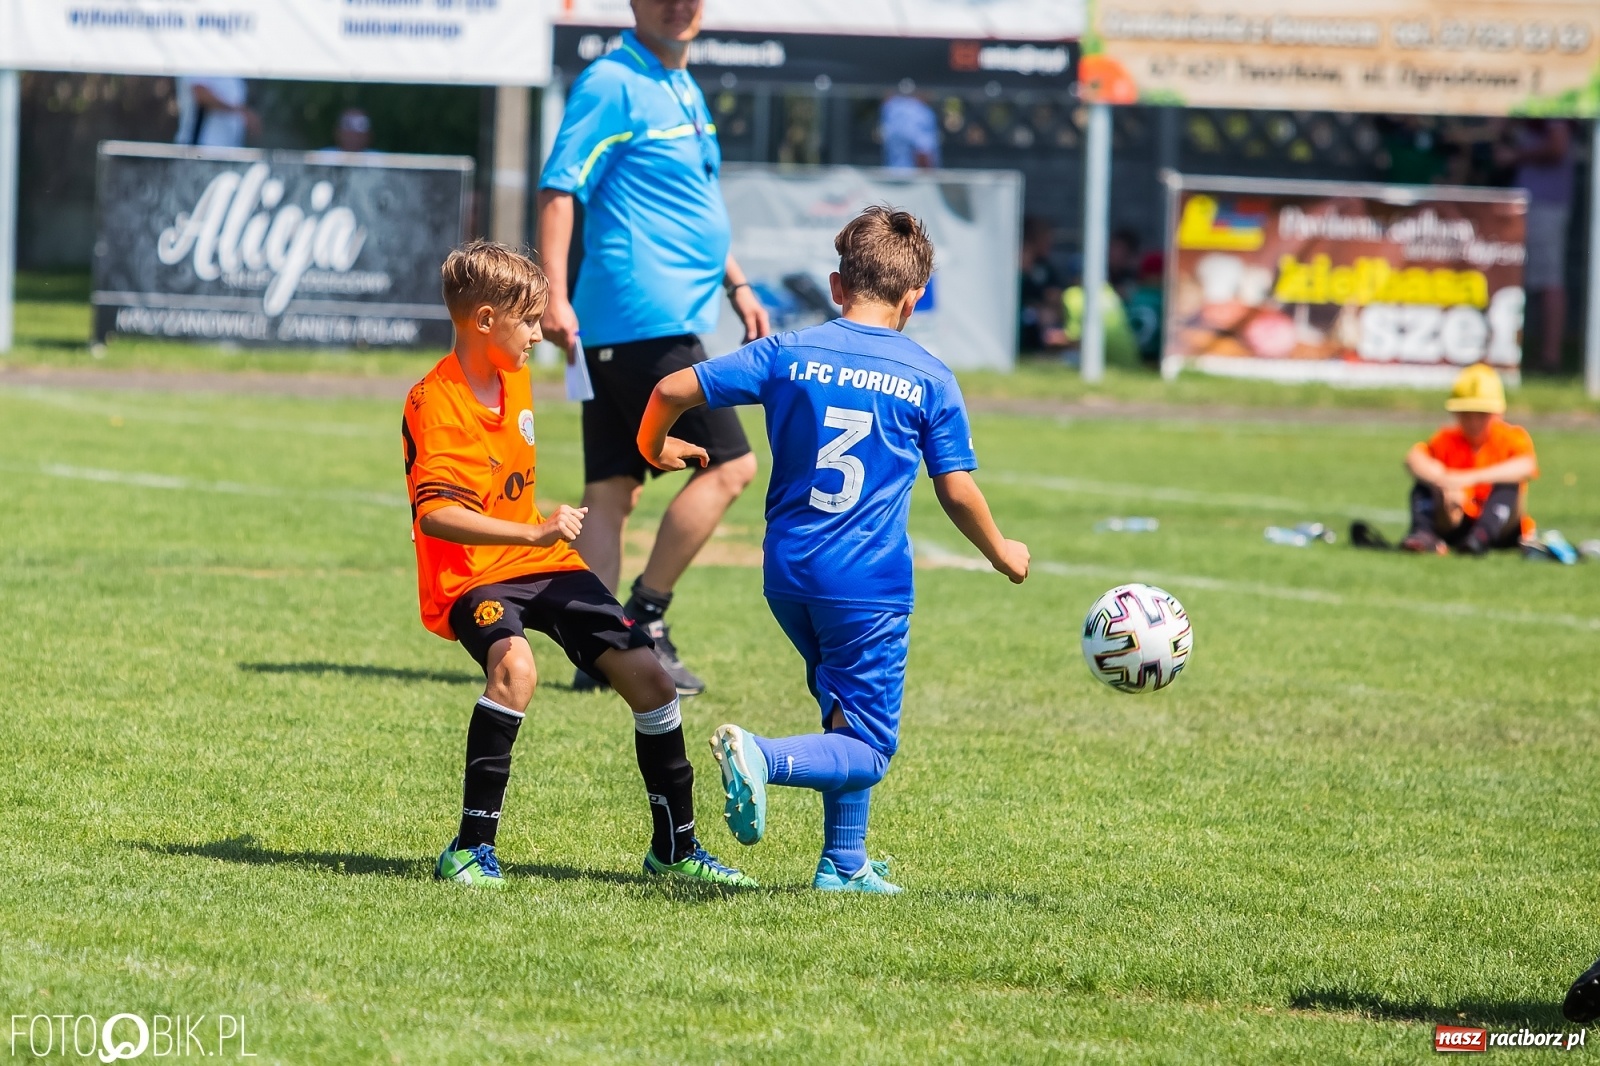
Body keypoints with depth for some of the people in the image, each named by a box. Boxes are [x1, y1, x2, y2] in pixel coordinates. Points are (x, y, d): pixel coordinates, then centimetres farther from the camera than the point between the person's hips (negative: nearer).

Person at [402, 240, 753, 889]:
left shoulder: (515, 379, 7)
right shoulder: (435, 403, -19)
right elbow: (434, 514, -31)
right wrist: (533, 533, -40)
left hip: (544, 564, 8)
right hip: (470, 576, -8)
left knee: (647, 677, 0)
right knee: (514, 668, -36)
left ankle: (674, 849, 15)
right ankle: (472, 848, -26)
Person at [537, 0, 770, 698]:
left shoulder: (682, 90, 19)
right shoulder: (612, 85, -10)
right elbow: (559, 188, -16)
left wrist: (736, 283, 29)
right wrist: (553, 296, -24)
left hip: (670, 319, 9)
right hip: (645, 319, -9)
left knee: (611, 490, 6)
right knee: (728, 465, -9)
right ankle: (644, 620, -4)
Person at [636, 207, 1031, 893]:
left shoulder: (790, 354, 3)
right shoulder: (929, 380, -2)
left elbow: (674, 390, 0)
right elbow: (957, 491, 2)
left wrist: (654, 448, 21)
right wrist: (1000, 552, 21)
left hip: (788, 575, 4)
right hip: (869, 585, -4)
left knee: (848, 716, 24)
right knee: (867, 750, -1)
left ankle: (845, 863, 21)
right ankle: (762, 757, -28)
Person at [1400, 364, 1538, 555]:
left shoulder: (1512, 437, -10)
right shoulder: (1447, 439, -4)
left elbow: (1527, 467, -35)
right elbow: (1413, 458, -25)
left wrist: (1471, 478, -44)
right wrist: (1444, 483, -46)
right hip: (1455, 524, 2)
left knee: (1507, 485, -28)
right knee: (1425, 482, -16)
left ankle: (1480, 538, -47)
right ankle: (1423, 533, -38)